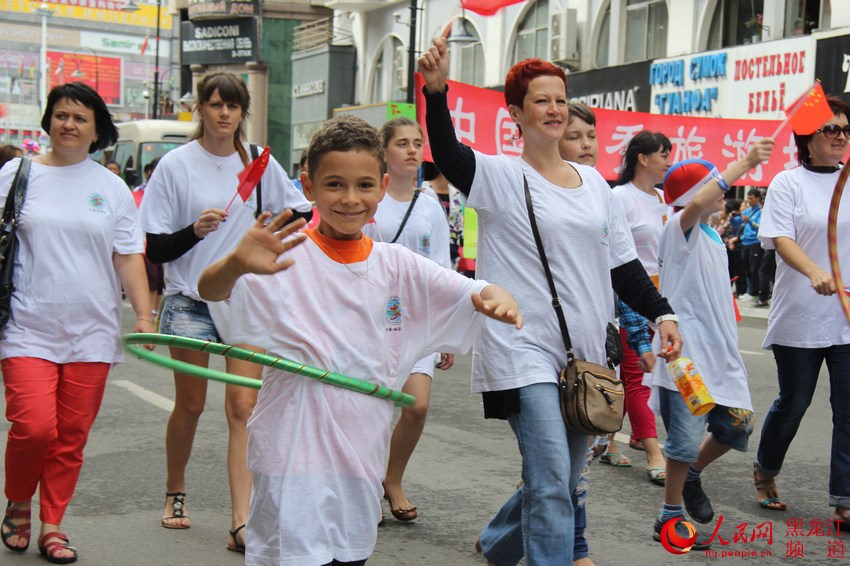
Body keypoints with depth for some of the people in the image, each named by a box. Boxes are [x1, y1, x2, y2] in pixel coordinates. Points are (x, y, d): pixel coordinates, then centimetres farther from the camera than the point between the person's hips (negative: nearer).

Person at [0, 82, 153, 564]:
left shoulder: (111, 186, 10)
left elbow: (128, 256, 9)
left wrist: (144, 314, 0)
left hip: (92, 332, 2)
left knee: (72, 435, 3)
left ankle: (52, 525, 18)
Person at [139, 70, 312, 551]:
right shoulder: (176, 164, -3)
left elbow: (304, 214, 16)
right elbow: (155, 249, -4)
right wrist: (194, 231, -20)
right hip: (190, 300, -1)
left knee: (244, 407, -7)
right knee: (191, 404, 9)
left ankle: (242, 523, -8)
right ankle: (176, 493, 33)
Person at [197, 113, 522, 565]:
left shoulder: (397, 266, 5)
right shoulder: (289, 257, -9)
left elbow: (475, 294, 3)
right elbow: (210, 291, -22)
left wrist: (497, 297, -22)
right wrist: (236, 265, -46)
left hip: (362, 456, 5)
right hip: (297, 456, -5)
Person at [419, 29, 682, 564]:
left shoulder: (593, 182, 13)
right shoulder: (502, 176, -4)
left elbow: (624, 263, 14)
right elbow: (448, 154, -24)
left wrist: (661, 312, 3)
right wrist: (436, 92, -39)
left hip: (584, 352, 6)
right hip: (526, 349, -6)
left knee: (561, 481, 17)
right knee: (551, 484, -15)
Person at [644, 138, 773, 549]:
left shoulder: (712, 236, 17)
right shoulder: (680, 227, -9)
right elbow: (697, 204, -34)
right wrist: (744, 164, -31)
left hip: (719, 350, 8)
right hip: (687, 349, -8)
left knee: (737, 426, 9)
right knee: (687, 435, -7)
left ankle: (691, 475, 33)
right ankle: (670, 516, 8)